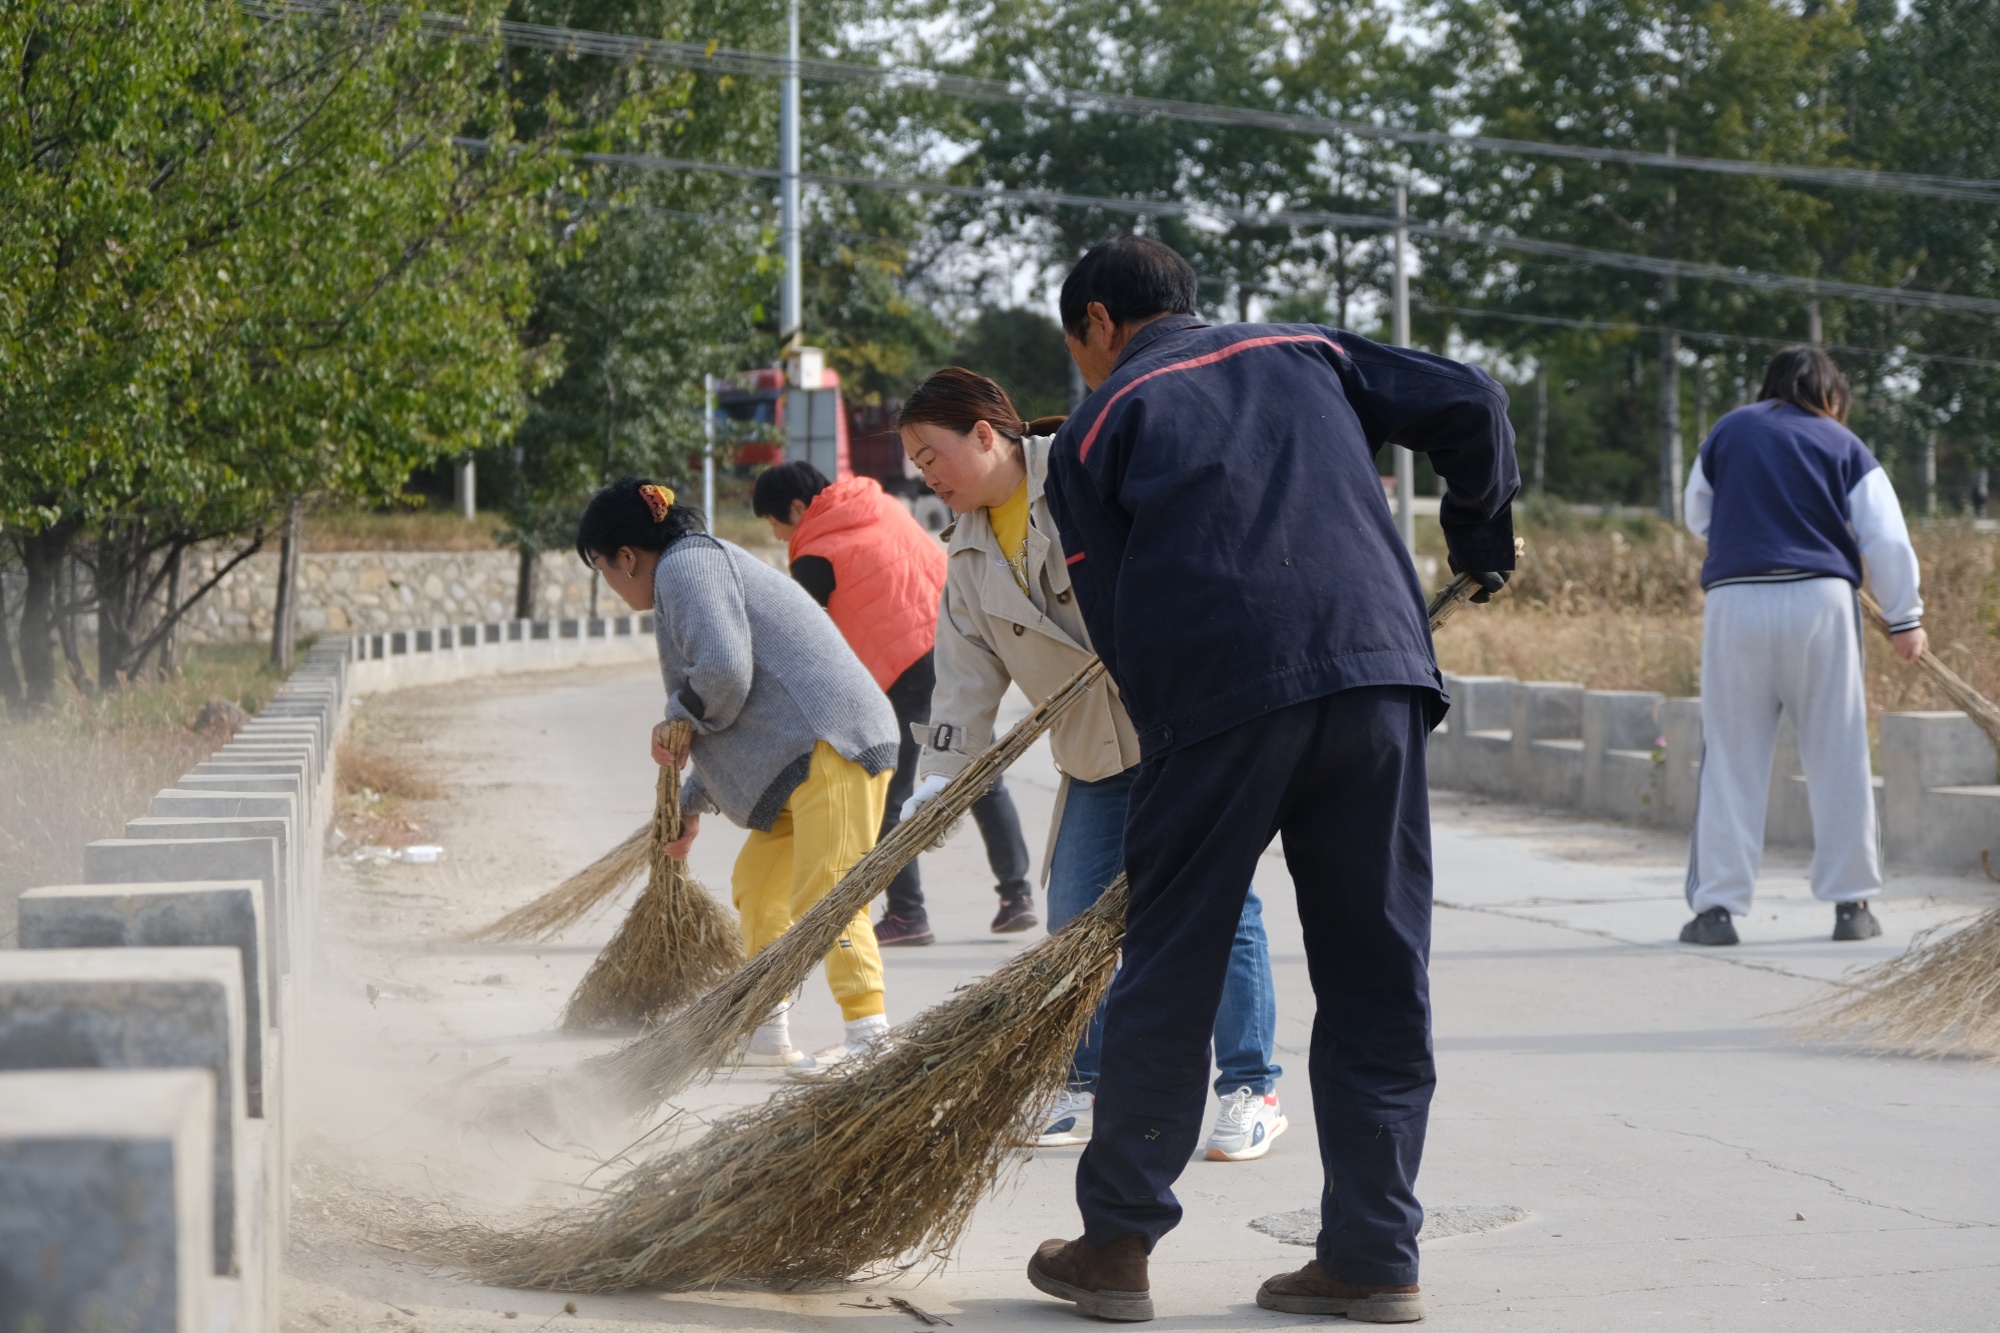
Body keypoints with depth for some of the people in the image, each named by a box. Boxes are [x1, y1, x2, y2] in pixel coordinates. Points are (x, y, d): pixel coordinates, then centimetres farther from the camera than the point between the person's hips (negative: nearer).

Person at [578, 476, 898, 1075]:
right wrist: (692, 803, 37)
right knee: (757, 879, 18)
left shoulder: (686, 566, -6)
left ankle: (870, 1031, -19)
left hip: (830, 742, -11)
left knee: (824, 892, -15)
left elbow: (723, 672, -22)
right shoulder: (706, 564, 28)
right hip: (803, 753, 11)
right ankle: (766, 1030, 23)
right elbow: (733, 713, 34)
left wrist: (676, 720, -2)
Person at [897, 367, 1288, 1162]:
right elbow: (968, 677, 12)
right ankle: (1089, 1088, 17)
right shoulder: (971, 557, 12)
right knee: (1074, 914, 3)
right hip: (1096, 749, 7)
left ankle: (1250, 1090, 2)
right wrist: (940, 777, 5)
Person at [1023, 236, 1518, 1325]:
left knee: (1169, 974, 7)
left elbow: (1115, 618, 10)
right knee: (1379, 977, 9)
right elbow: (1468, 406, 15)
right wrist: (1481, 542, 29)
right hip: (1380, 666, 3)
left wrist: (1169, 736, 15)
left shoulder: (1095, 430, 17)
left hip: (1215, 697, -3)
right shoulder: (1309, 352, 25)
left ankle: (1116, 1244, 15)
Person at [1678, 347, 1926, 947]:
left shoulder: (1727, 431, 12)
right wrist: (1904, 617, 12)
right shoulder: (1844, 445, 7)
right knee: (1837, 756, 7)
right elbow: (1887, 540, 3)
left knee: (1731, 758, 4)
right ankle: (1851, 902, 10)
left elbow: (1698, 518, 22)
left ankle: (1716, 904, 0)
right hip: (1821, 601, -1)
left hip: (1735, 600, 1)